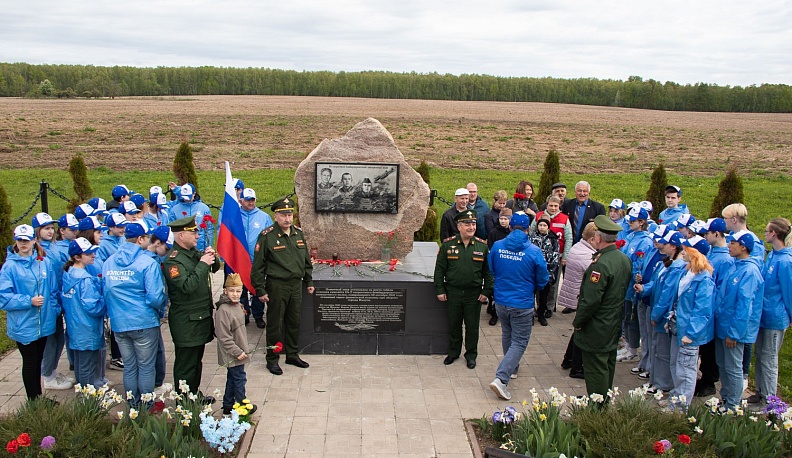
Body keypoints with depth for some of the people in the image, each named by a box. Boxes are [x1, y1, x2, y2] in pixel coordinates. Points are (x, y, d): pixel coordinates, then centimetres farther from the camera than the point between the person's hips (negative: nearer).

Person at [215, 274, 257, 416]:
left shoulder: (238, 305, 6)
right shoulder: (223, 310, -23)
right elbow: (224, 337, -24)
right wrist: (237, 352, -21)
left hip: (239, 350, 9)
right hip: (231, 354, -9)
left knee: (232, 378, 18)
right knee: (240, 378, 1)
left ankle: (228, 406, 30)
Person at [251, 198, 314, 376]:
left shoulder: (298, 233, 7)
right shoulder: (267, 236, -11)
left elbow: (306, 260, 17)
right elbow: (258, 265, -10)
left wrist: (309, 281, 15)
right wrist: (260, 290, -11)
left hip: (296, 285, 6)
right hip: (277, 286, -5)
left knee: (294, 322, 15)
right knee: (275, 323, 4)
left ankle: (293, 355, 30)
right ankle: (272, 359, 17)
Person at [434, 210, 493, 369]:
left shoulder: (482, 246, -2)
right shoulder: (448, 244, -3)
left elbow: (488, 272, 3)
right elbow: (439, 269, 0)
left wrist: (486, 291, -2)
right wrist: (440, 290, -3)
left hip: (474, 293, 0)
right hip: (453, 292, 0)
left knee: (472, 326, 10)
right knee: (454, 324, 13)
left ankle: (471, 355, 26)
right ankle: (453, 352, 30)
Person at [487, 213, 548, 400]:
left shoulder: (497, 246, -7)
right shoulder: (534, 251, -17)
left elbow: (491, 270, 9)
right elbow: (542, 280, -5)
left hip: (500, 301, 5)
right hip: (522, 304, -4)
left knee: (507, 335, 25)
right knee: (519, 342, 3)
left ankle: (512, 368, 44)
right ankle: (501, 378, -10)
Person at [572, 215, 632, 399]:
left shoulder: (601, 264, -26)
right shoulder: (625, 259, 3)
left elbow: (591, 300, -27)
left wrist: (577, 322, -14)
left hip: (596, 329, -9)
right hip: (615, 324, 9)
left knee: (596, 369, 2)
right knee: (608, 365, 21)